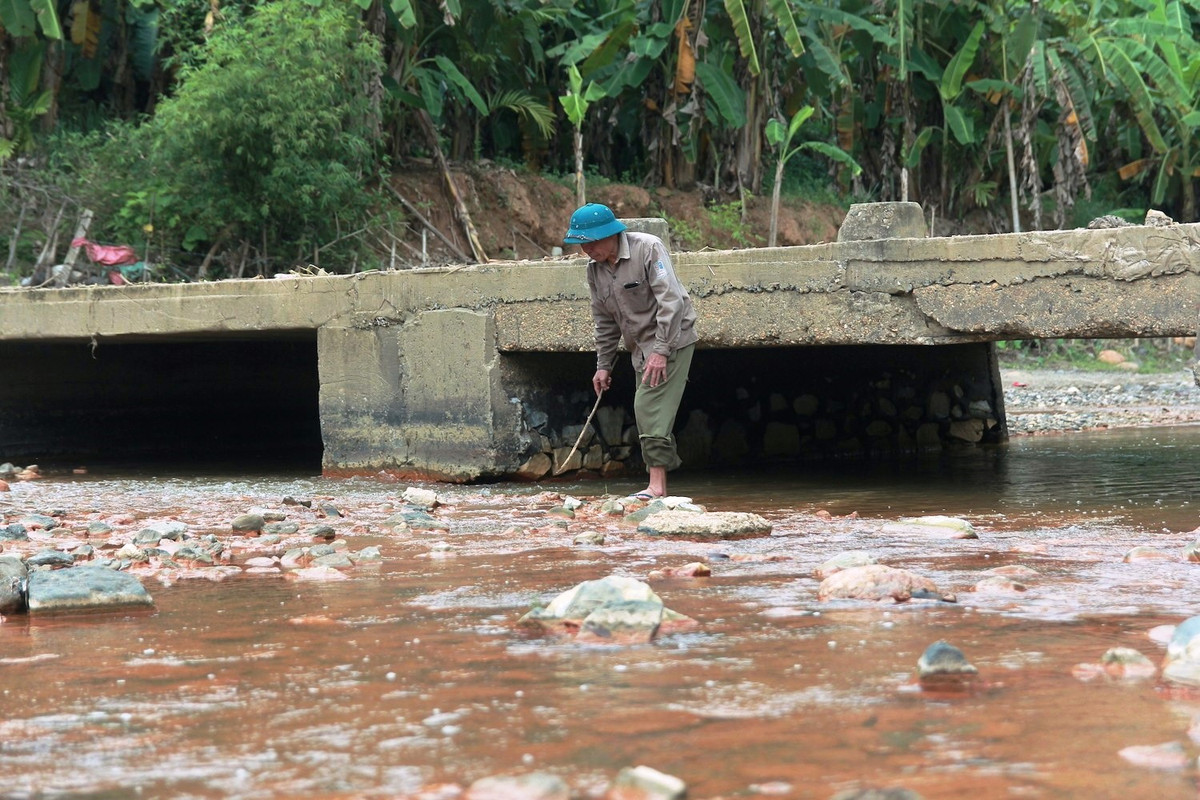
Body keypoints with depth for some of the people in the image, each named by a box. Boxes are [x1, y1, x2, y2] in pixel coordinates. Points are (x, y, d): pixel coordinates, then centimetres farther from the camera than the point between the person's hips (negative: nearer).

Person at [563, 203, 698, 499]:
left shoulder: (648, 248, -16)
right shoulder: (595, 268, 5)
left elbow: (670, 300, -22)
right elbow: (605, 321, 16)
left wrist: (661, 350, -26)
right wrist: (603, 365, 14)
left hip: (672, 341, -8)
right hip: (641, 348, 8)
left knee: (650, 406, -18)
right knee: (646, 412, 4)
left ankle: (657, 486, -20)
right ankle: (658, 487, 7)